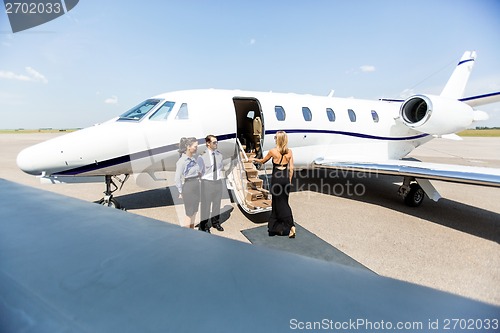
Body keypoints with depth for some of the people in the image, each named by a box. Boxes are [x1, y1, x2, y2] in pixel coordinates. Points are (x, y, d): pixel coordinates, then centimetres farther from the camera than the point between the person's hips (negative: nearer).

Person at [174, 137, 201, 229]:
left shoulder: (195, 158, 4)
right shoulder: (182, 161, -18)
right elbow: (177, 178, -14)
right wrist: (181, 192, -9)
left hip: (196, 187, 7)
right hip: (188, 187, -7)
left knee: (194, 212, 17)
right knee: (189, 214, 4)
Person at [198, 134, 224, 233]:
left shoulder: (219, 154, 4)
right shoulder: (202, 156, -14)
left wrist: (221, 178, 12)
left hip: (218, 182, 5)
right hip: (207, 182, -5)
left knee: (217, 203, 18)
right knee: (206, 204, 5)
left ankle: (216, 222, 38)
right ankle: (204, 226, 24)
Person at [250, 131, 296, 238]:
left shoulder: (273, 151, -9)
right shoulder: (289, 151, 2)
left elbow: (263, 161, 8)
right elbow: (291, 168, 3)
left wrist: (254, 159, 26)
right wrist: (289, 180, 13)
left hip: (276, 178, -4)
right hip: (286, 178, 5)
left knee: (279, 203, 4)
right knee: (283, 202, 15)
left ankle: (291, 226, 1)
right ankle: (274, 224, 20)